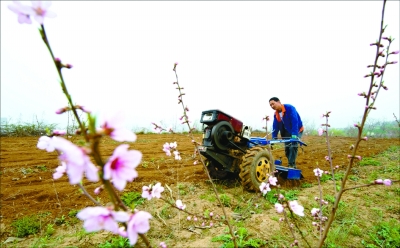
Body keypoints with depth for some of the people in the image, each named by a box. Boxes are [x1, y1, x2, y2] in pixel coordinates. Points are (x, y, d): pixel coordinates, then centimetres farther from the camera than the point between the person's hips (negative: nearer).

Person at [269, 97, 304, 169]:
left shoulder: (290, 108, -25)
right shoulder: (276, 115, -4)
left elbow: (295, 121, -33)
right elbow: (275, 127, -4)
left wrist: (294, 134, -40)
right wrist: (274, 138, -13)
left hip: (297, 130, -6)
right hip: (287, 132, 6)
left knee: (293, 147, -18)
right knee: (287, 148, 3)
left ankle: (292, 165, -10)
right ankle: (291, 164, 17)